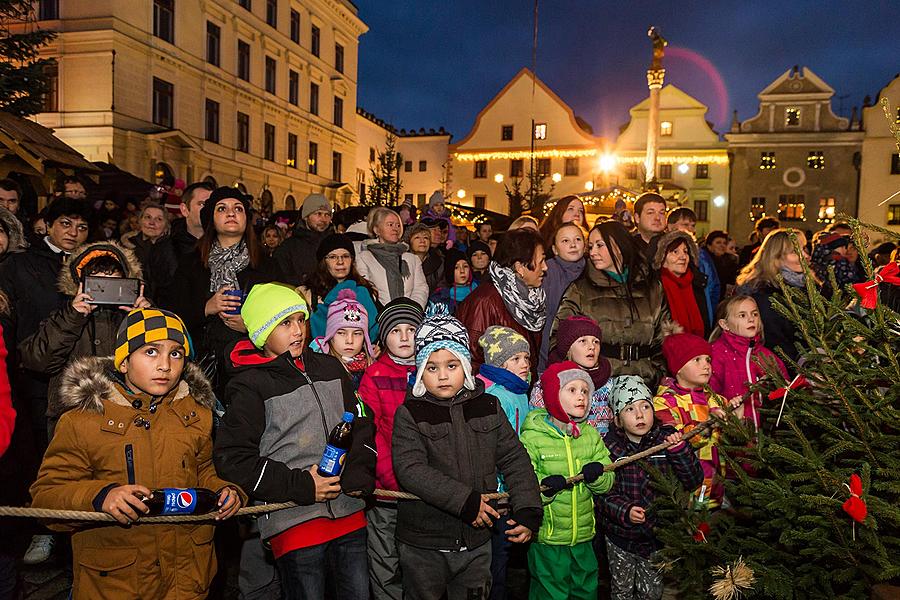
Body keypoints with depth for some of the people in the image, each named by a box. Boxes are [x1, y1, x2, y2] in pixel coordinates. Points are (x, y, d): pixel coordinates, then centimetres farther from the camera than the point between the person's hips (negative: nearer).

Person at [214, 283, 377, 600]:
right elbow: (232, 458, -11)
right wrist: (302, 487, -15)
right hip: (294, 520, -5)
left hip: (349, 514, 5)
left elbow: (362, 424, 14)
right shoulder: (250, 386, -6)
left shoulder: (329, 367, 11)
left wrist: (358, 475, -4)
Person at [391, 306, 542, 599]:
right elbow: (410, 470, -22)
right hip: (423, 545, -2)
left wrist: (528, 510, -9)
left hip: (477, 541, 3)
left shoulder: (489, 407, 1)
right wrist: (466, 501, -26)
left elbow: (515, 460, 3)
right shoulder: (409, 414, -10)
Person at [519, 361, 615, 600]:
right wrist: (544, 486, -32)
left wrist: (597, 475, -18)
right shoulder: (533, 437, -12)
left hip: (584, 536, 5)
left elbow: (608, 482, 3)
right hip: (546, 537, -5)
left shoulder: (591, 435, 5)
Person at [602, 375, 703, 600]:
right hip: (621, 536, -1)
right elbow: (604, 493, -15)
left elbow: (693, 482, -13)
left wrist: (679, 450, -26)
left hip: (657, 534, 1)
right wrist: (625, 511, -32)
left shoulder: (667, 439, -9)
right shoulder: (609, 447, -12)